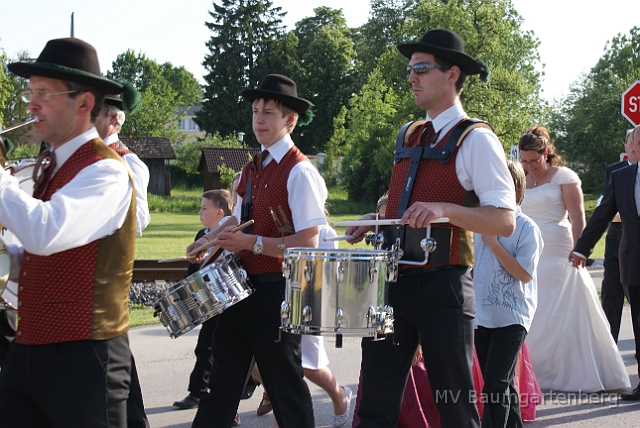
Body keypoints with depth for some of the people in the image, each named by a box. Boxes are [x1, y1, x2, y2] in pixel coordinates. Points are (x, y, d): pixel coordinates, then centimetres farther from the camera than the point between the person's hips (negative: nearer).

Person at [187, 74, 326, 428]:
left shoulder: (299, 173, -14)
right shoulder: (251, 168, 12)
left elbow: (308, 243, -20)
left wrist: (252, 243, -24)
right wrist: (209, 238, 8)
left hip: (276, 291, -8)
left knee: (285, 385, 4)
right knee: (222, 381, 10)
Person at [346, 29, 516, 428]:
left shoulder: (476, 141, -7)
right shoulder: (411, 137, 16)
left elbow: (504, 221, -15)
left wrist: (444, 210, -27)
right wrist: (376, 220, 11)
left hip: (443, 287, -7)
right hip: (392, 279, 7)